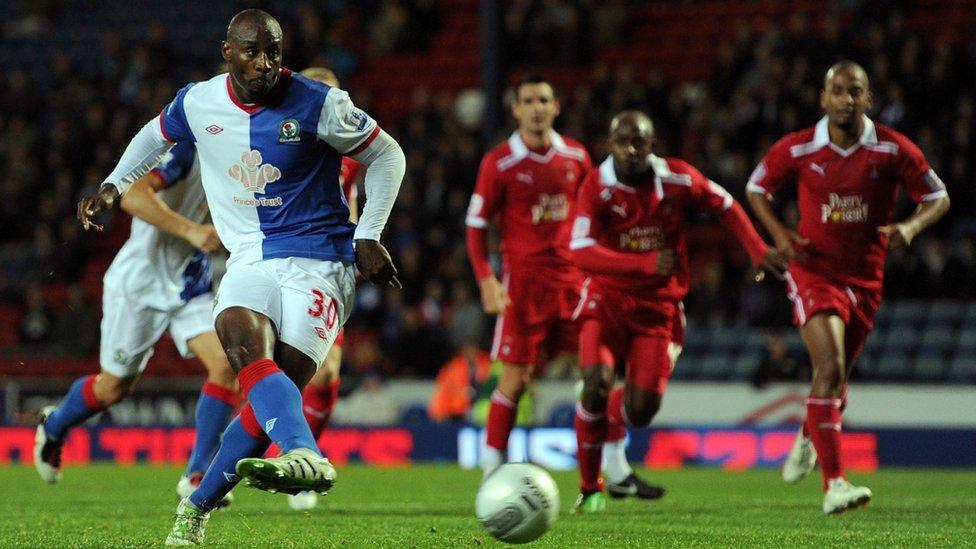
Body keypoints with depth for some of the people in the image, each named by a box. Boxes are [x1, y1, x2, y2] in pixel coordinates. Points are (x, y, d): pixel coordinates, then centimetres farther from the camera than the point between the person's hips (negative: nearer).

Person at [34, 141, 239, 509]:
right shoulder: (184, 145, -21)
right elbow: (134, 197, -35)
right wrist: (191, 231, -39)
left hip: (191, 284, 6)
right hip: (141, 283, -6)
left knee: (225, 365, -15)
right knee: (115, 386, 8)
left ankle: (197, 478, -8)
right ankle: (53, 427, 41)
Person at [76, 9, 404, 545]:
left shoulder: (318, 104, -8)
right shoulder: (197, 103, 3)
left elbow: (387, 156, 4)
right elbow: (158, 133, 28)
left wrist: (368, 236, -1)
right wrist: (112, 186, 22)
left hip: (318, 262, -3)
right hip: (249, 260, 3)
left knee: (277, 385, -16)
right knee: (247, 350, -31)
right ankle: (306, 457, -56)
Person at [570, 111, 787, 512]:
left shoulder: (678, 179, -5)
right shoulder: (598, 188, -14)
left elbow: (725, 206, 13)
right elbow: (581, 253, -24)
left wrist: (758, 251, 8)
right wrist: (646, 264, -30)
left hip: (658, 306, 2)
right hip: (607, 300, -2)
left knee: (641, 410, -6)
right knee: (597, 382, -24)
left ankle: (605, 421, 35)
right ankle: (590, 488, -5)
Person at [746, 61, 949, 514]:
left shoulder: (892, 150, -7)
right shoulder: (796, 150, -8)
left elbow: (938, 198, 1)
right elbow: (757, 188, 9)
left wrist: (910, 227, -20)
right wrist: (779, 233, -8)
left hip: (865, 279, 3)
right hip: (814, 270, -3)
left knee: (836, 377, 15)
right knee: (830, 366, -22)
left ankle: (808, 437, 52)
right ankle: (834, 485, -24)